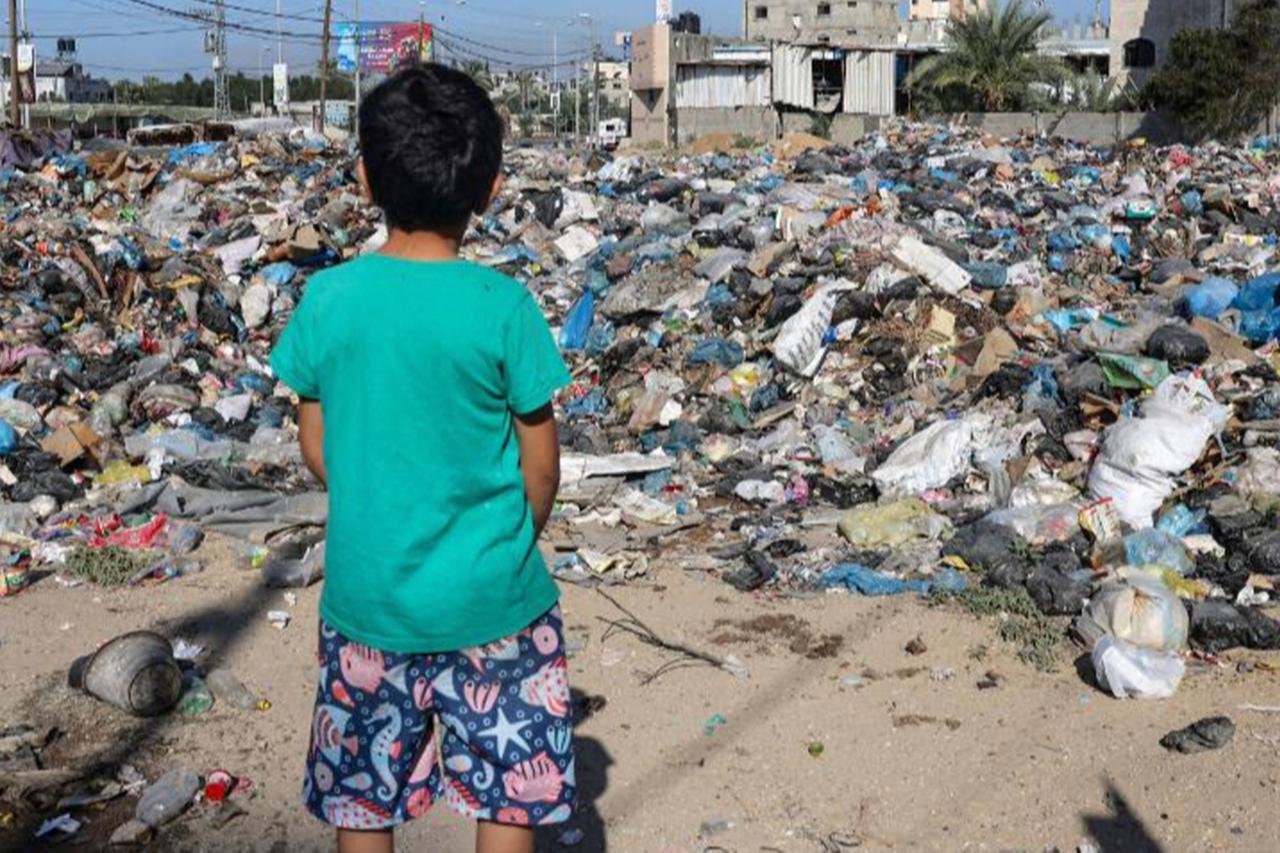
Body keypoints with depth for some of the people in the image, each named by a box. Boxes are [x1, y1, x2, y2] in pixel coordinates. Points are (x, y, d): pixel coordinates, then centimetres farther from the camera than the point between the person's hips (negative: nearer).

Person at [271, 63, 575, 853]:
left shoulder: (328, 299, -8)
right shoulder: (503, 307, -14)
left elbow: (317, 448, 1)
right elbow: (541, 465, -7)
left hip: (366, 595, 2)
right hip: (489, 602, -2)